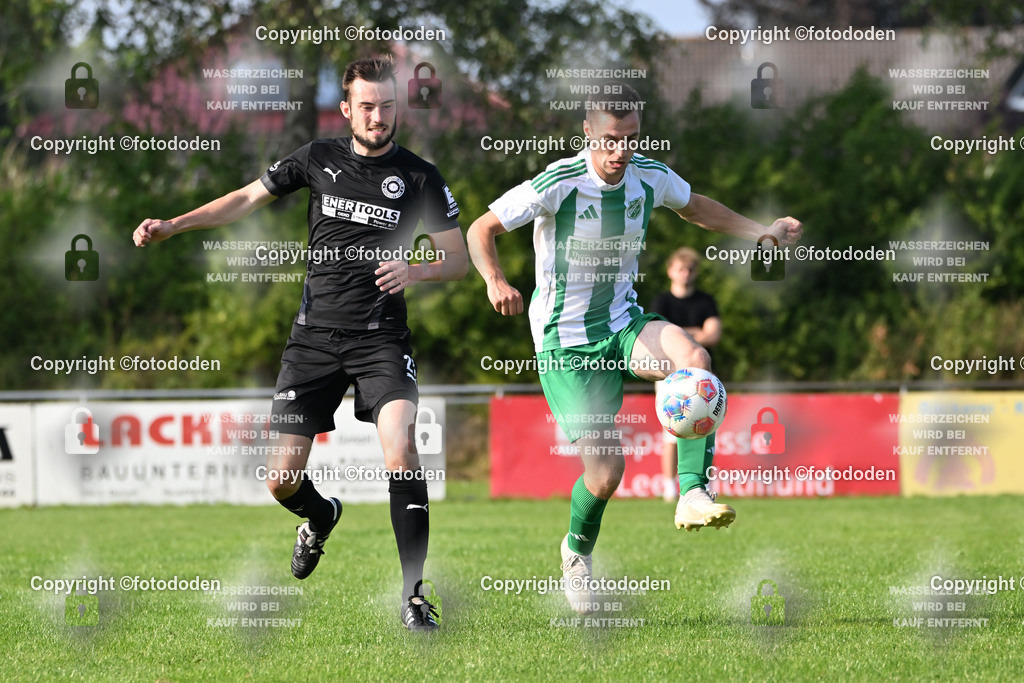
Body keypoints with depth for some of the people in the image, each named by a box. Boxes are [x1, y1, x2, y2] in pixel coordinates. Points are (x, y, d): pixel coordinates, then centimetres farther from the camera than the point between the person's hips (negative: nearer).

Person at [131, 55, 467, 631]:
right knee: (282, 479, -1)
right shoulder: (319, 158, 7)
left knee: (400, 448, -26)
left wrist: (415, 272, -17)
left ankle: (414, 594, -20)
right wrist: (172, 225, 10)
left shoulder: (420, 177, 1)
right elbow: (247, 199, 17)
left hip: (382, 339, -2)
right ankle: (320, 518, 37)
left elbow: (459, 259, 4)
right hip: (314, 339, 2)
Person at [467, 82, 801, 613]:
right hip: (566, 343, -4)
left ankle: (693, 497, -27)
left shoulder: (649, 177, -3)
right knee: (606, 471, -9)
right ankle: (578, 551, 24)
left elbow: (695, 207, 19)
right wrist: (496, 282, -32)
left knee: (694, 359, -30)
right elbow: (481, 230, -13)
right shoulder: (560, 184, -19)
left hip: (622, 324, 4)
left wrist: (761, 231, 7)